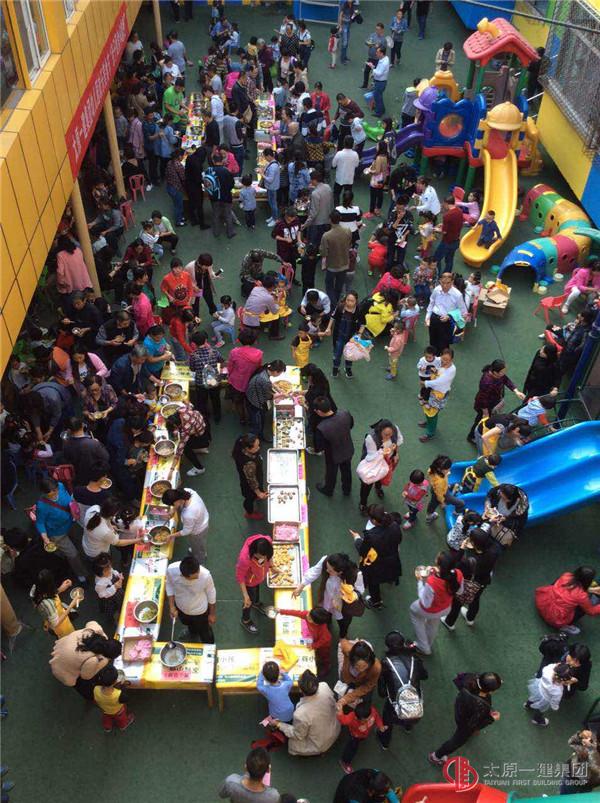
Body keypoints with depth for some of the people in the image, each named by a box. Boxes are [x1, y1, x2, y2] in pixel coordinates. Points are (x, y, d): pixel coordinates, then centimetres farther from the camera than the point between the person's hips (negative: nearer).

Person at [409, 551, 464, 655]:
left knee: (413, 610, 32)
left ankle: (423, 647, 43)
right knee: (433, 624, 37)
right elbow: (459, 591, -7)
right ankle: (429, 645, 67)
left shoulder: (431, 582, -46)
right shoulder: (458, 574, -30)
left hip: (430, 611, -4)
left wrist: (420, 581, -24)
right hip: (446, 608, 4)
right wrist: (439, 573, -8)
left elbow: (426, 604, -28)